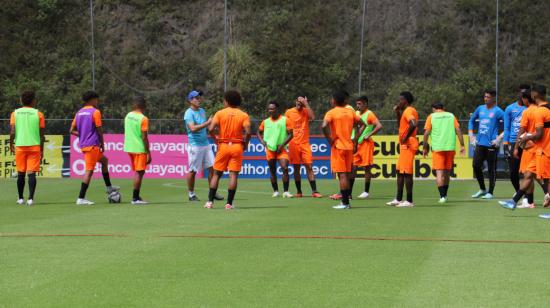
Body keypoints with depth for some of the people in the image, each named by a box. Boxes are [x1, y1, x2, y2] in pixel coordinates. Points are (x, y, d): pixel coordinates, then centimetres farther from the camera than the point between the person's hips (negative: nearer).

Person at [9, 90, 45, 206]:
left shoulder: (15, 113, 3)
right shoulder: (38, 114, 1)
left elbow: (12, 132, -4)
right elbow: (41, 134, 1)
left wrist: (11, 145, 11)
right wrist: (41, 150, 9)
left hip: (20, 146, 1)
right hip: (34, 146, -1)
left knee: (21, 174, 12)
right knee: (31, 173, -4)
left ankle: (21, 198, 18)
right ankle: (31, 198, -14)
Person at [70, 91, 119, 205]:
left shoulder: (79, 113, 12)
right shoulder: (95, 112, -10)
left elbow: (72, 130, 12)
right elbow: (99, 130, -12)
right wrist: (102, 144, -2)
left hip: (83, 144, 9)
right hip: (92, 145, -9)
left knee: (104, 160, 26)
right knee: (89, 171, -7)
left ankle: (109, 187, 31)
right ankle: (81, 198, -10)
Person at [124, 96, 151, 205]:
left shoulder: (128, 116, 6)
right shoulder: (143, 119, -15)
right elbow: (144, 137, -17)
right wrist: (148, 153, -13)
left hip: (129, 147, 7)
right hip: (139, 149, -7)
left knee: (137, 171, 17)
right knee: (140, 172, -1)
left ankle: (136, 197, 17)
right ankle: (135, 198, -2)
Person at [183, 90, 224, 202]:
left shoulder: (202, 111, 14)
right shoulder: (189, 113, -10)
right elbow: (193, 128, -24)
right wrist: (207, 123, -26)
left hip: (206, 143, 7)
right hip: (195, 145, -7)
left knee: (212, 167, 2)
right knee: (193, 171, 1)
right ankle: (191, 194, 11)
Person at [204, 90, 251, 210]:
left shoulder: (220, 113, 0)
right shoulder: (243, 115, 1)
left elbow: (211, 129, -10)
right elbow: (247, 132, -12)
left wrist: (216, 139, 5)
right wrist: (245, 144, 3)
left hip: (223, 146, 0)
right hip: (237, 147, 0)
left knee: (217, 174, 9)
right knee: (233, 175, 0)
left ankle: (210, 201, 5)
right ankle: (229, 203, -4)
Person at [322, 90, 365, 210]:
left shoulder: (331, 113, -8)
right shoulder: (351, 112, 9)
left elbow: (324, 126, -24)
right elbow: (362, 125, 16)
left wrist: (330, 140, -14)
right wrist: (355, 139, 13)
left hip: (338, 146, -5)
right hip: (349, 146, 5)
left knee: (342, 175, -6)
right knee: (346, 174, 12)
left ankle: (345, 203, -8)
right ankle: (346, 201, 15)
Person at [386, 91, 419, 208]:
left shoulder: (408, 111, -14)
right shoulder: (406, 111, 17)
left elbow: (414, 124, -31)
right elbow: (401, 125, 29)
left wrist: (406, 138, -22)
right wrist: (398, 113, 19)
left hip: (408, 145, -11)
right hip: (405, 146, 11)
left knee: (406, 173, -8)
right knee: (400, 172, 14)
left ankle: (409, 201, -7)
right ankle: (398, 199, 18)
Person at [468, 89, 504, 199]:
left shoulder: (497, 111, -6)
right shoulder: (480, 109, 12)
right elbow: (471, 121, 26)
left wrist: (500, 138, -14)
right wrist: (471, 135, 16)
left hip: (491, 144, -6)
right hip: (480, 143, 6)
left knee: (491, 169, 0)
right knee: (476, 166, 3)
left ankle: (490, 193, 8)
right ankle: (482, 189, 19)